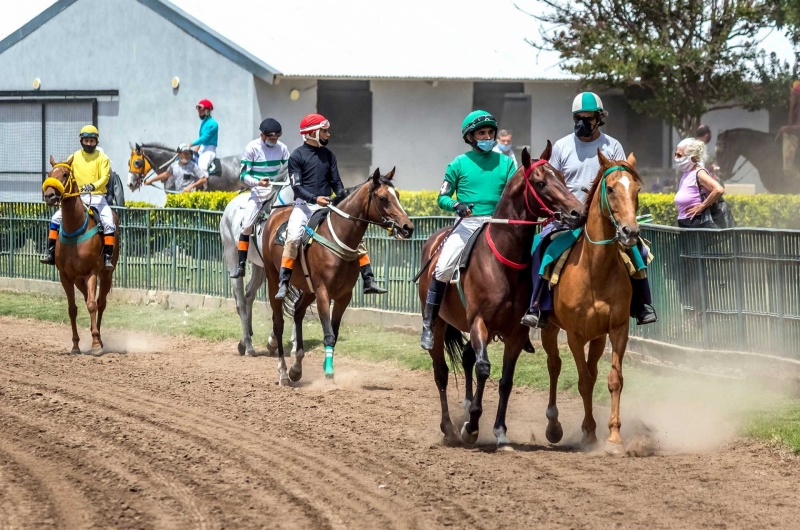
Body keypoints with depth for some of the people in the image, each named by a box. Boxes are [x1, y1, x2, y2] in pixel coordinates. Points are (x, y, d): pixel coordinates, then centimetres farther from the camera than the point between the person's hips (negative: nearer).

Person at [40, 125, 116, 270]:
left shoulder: (102, 158, 1)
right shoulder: (75, 157, 7)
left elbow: (105, 177, -11)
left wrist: (93, 186, -31)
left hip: (97, 197, -2)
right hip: (78, 197, 2)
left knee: (109, 223, -24)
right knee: (56, 218, -12)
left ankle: (108, 257, -20)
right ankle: (51, 252, -7)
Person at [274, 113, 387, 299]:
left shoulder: (328, 155, 13)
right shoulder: (297, 157, -3)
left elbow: (336, 182, 14)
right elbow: (296, 186, -9)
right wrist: (315, 198, -24)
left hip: (326, 205, 5)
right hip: (304, 205, -5)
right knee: (293, 238, -29)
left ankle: (368, 281, 0)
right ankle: (283, 284, -25)